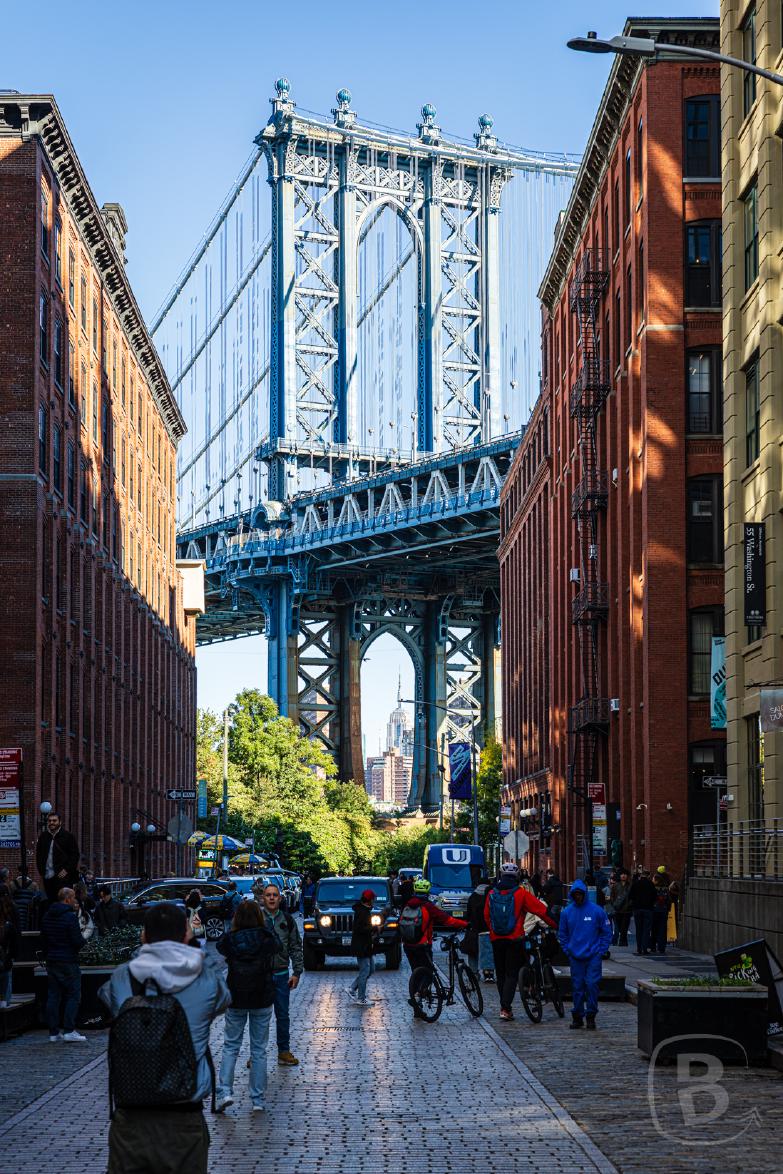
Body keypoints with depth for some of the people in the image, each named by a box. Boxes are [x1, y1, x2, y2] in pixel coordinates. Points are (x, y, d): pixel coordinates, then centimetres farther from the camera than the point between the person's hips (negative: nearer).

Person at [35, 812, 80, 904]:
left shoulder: (68, 836, 0)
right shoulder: (43, 837, 14)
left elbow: (75, 855, -2)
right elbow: (38, 854, 22)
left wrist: (67, 870, -10)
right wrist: (41, 869, 10)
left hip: (63, 876, -5)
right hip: (48, 876, 5)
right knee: (51, 900, 5)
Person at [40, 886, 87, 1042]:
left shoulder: (47, 915, 9)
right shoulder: (70, 916, -15)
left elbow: (43, 937, 15)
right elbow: (78, 941, -17)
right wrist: (82, 941, 4)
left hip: (51, 960, 7)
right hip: (68, 962, -7)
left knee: (53, 995, 9)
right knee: (73, 995, -1)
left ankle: (53, 1032, 9)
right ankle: (69, 1030, -8)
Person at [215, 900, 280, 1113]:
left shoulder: (229, 939, -9)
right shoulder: (267, 938, -8)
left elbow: (220, 948, 13)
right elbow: (278, 947, 14)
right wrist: (267, 928, 27)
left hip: (236, 999, 0)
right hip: (263, 999, 0)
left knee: (230, 1046, 11)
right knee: (259, 1049, 9)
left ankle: (224, 1092, -6)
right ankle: (258, 1099, 8)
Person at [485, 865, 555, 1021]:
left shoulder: (491, 894, 3)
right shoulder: (521, 894, -7)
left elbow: (487, 916, 12)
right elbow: (541, 910, -5)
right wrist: (555, 925, 7)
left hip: (496, 939, 3)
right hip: (515, 939, -3)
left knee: (500, 974, 15)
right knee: (512, 974, 1)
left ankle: (504, 1007, 19)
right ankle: (505, 1008, -10)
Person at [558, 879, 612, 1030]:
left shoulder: (597, 911, -3)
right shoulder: (567, 912, 3)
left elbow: (606, 932, 3)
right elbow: (562, 934, 14)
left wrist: (601, 951, -2)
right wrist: (567, 950, 4)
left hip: (593, 955, -2)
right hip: (575, 956, 2)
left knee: (592, 984, -7)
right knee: (577, 986, 5)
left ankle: (591, 1016, 3)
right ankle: (577, 1016, 14)